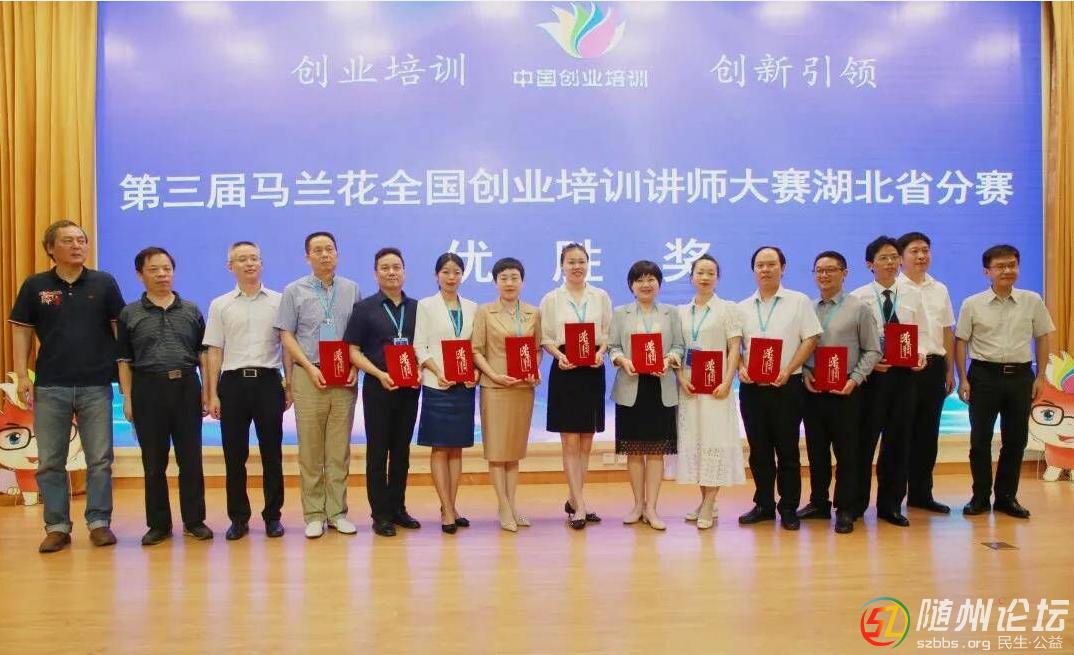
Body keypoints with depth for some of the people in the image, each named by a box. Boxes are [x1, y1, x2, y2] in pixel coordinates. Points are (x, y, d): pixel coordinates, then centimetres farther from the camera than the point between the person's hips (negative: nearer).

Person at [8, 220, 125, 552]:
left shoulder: (104, 283, 3)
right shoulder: (35, 285, 4)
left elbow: (119, 328, 5)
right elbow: (22, 331, 6)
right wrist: (22, 375, -2)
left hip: (96, 386, -1)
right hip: (50, 387, 1)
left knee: (100, 460, 5)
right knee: (50, 462, 7)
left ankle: (99, 522, 16)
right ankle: (57, 527, 17)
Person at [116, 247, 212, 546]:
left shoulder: (191, 310, 9)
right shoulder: (129, 314, 6)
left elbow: (203, 353, 10)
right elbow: (124, 360, 5)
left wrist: (207, 391, 3)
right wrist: (127, 398, -2)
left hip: (186, 387, 1)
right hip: (148, 389, -1)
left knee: (191, 459, 4)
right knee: (154, 462, 5)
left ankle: (194, 521, 14)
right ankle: (159, 524, 16)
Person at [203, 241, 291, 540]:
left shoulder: (278, 301, 5)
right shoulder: (220, 305, 8)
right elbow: (215, 351, 7)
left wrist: (289, 386, 2)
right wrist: (213, 395, 3)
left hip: (268, 381, -1)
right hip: (233, 382, 1)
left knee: (271, 452, 4)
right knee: (234, 454, 5)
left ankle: (273, 516, 15)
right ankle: (238, 518, 16)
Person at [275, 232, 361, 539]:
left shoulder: (352, 290, 9)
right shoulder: (294, 291, 4)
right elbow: (286, 335, 1)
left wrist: (354, 366, -5)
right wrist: (309, 367, -10)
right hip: (309, 376, -1)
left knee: (340, 449, 4)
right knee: (310, 450, 2)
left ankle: (337, 511, 12)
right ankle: (314, 514, 10)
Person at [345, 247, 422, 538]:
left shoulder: (417, 307, 8)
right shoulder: (364, 308, 0)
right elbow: (353, 351, -3)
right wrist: (380, 374, -16)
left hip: (409, 388, 3)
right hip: (377, 387, -3)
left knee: (401, 450, 11)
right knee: (377, 451, 3)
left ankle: (398, 508, 22)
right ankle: (380, 514, 10)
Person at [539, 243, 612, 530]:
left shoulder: (601, 297, 7)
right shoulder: (551, 299, 3)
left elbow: (608, 332, 7)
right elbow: (545, 338, 2)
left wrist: (601, 352, -12)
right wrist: (559, 355, -16)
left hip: (593, 371, 3)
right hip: (565, 371, -2)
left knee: (586, 442, 9)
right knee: (570, 443, -3)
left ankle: (574, 500, 21)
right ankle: (580, 506, 0)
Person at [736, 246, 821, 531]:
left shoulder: (799, 301, 3)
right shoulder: (742, 308, 11)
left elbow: (810, 339, -3)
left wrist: (788, 371, -14)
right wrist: (740, 368, -7)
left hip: (786, 386, -3)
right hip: (751, 387, 3)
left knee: (787, 450, 1)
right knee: (758, 450, 9)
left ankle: (789, 509, 11)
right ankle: (763, 505, 20)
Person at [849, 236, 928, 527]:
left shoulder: (912, 296, 7)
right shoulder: (858, 298, -4)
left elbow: (921, 334, 9)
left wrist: (920, 354, -9)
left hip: (904, 372, 3)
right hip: (871, 372, -3)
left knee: (898, 438, 9)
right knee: (865, 438, 2)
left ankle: (890, 504, 21)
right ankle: (856, 503, 15)